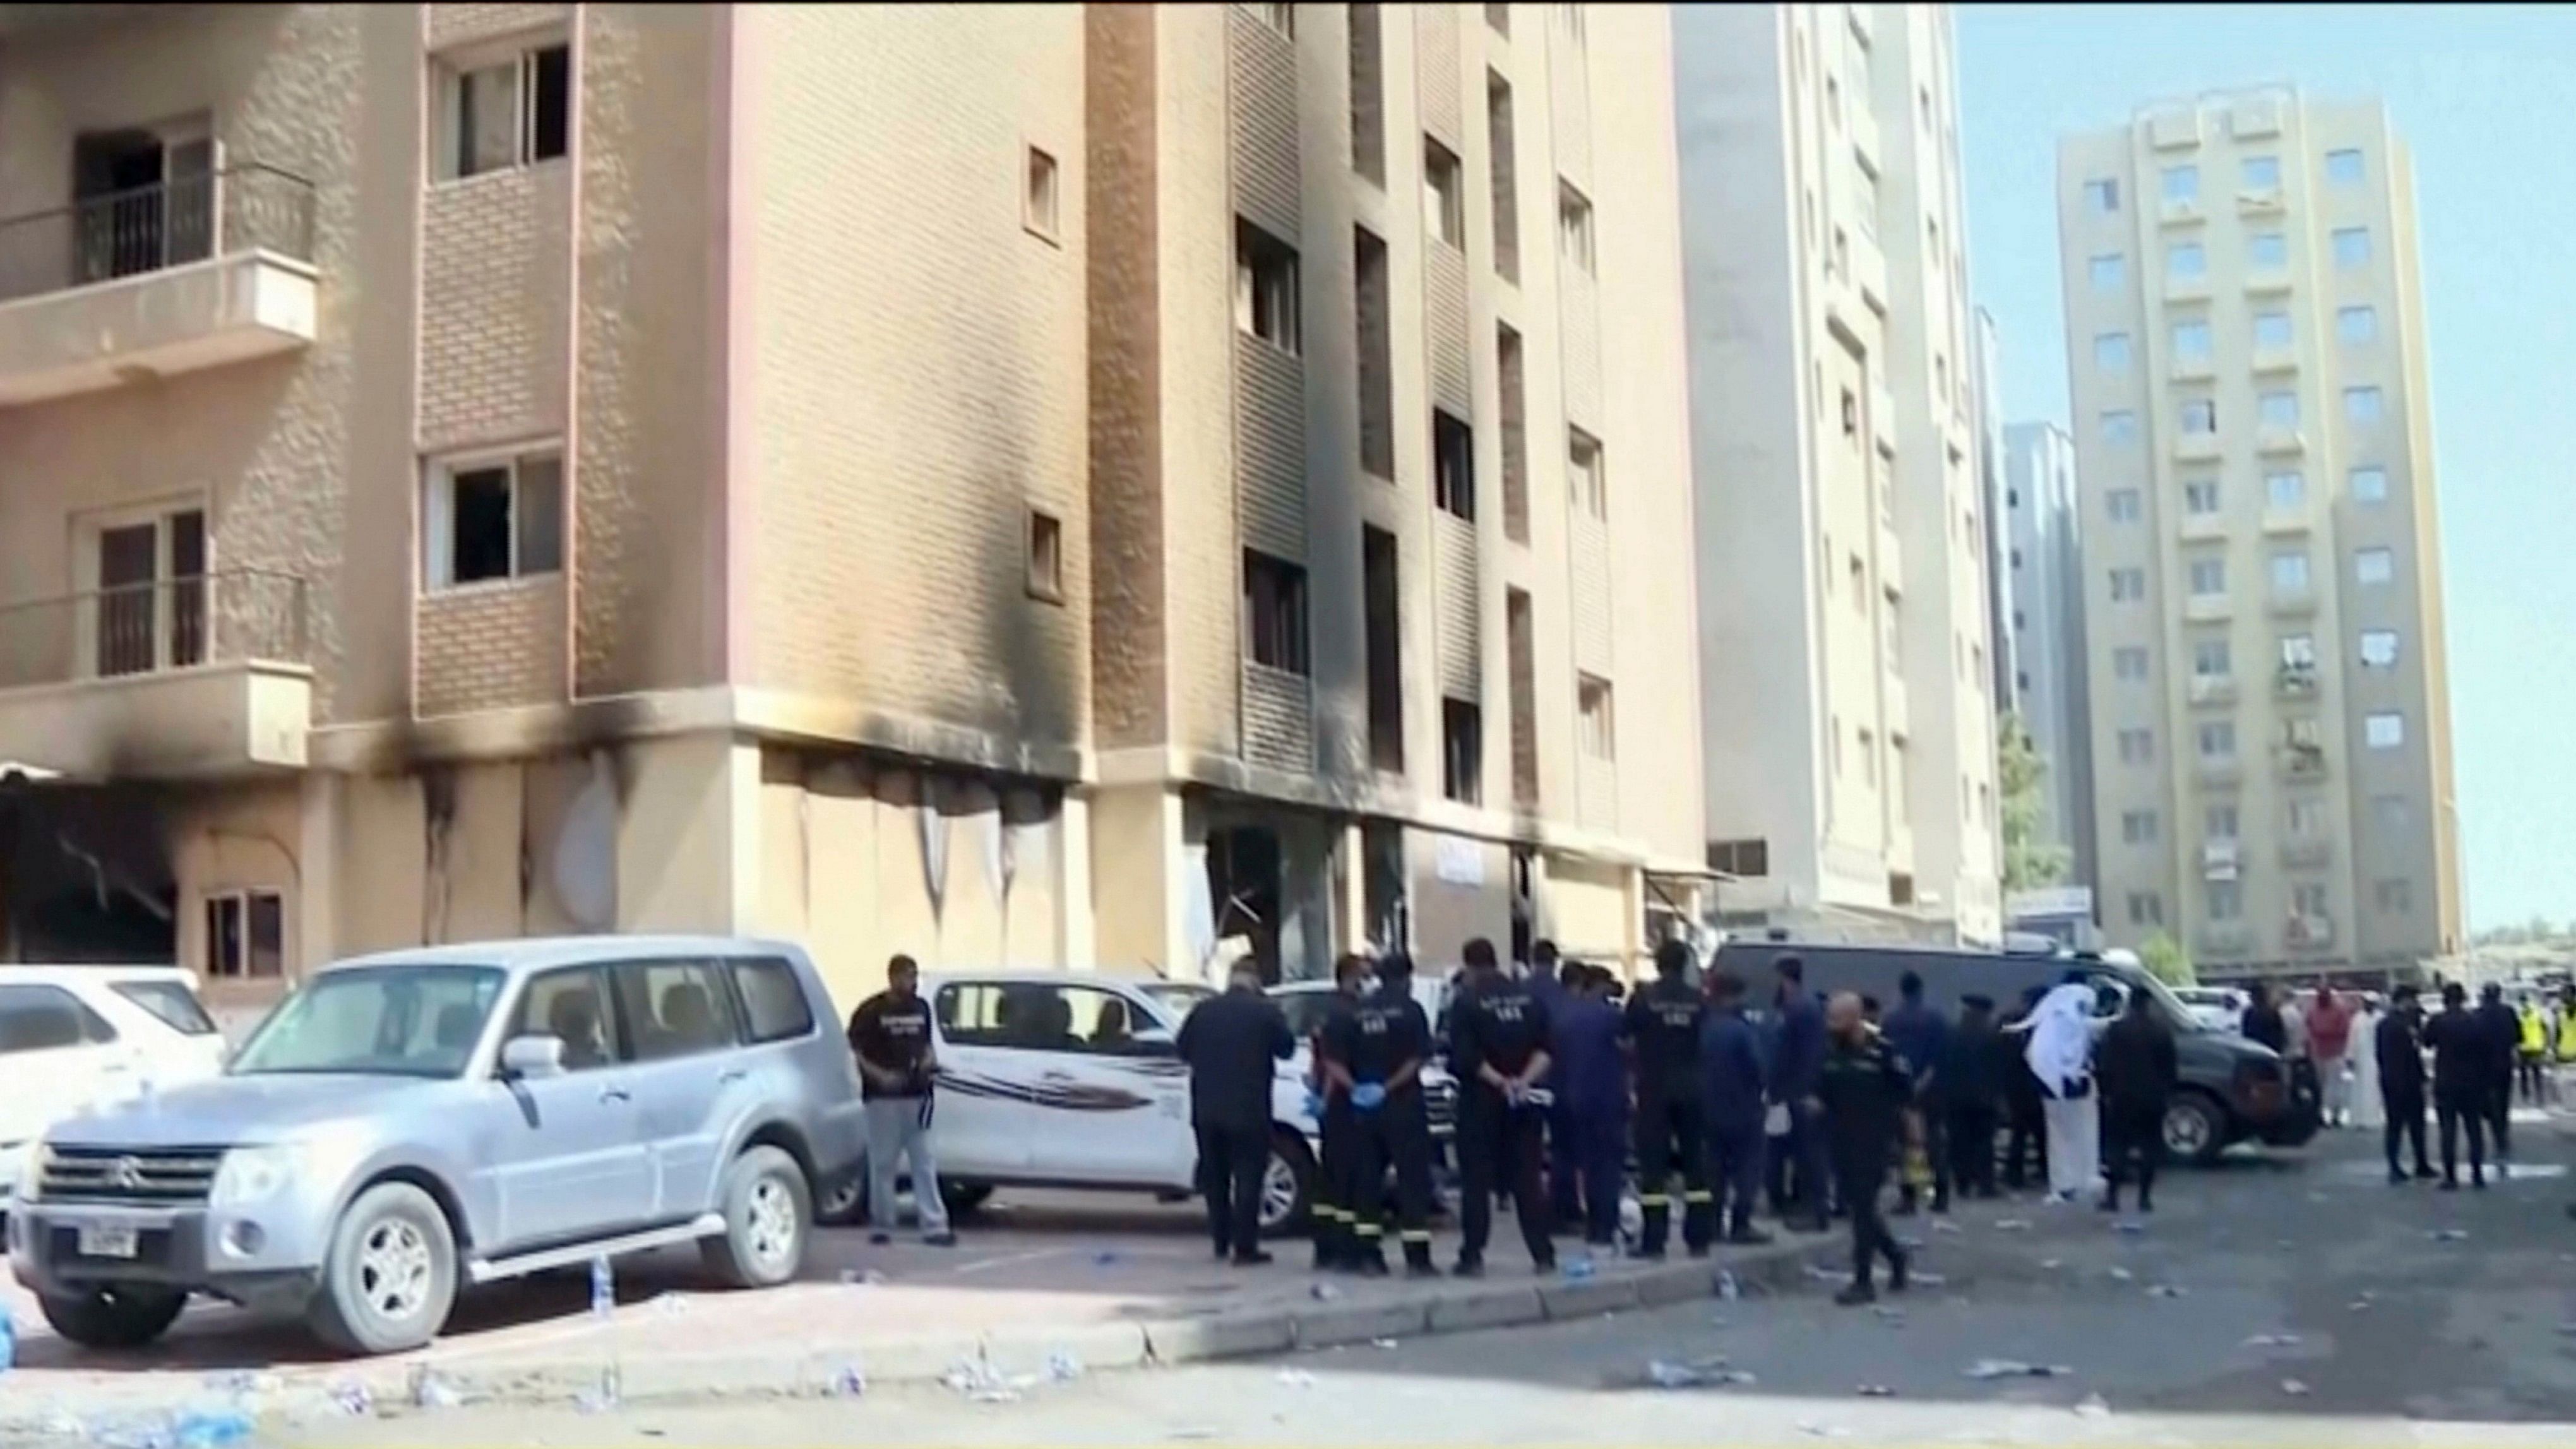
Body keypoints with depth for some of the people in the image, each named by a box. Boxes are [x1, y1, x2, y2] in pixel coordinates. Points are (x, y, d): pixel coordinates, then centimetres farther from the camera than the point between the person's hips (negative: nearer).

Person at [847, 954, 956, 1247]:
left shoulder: (921, 1008, 10)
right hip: (883, 1097, -4)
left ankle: (935, 1225, 1)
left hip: (916, 1096, 5)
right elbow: (854, 1050, -6)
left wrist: (929, 1060, 0)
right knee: (883, 1163, 3)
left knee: (925, 1162, 2)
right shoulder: (872, 1011, -7)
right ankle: (881, 1225, 14)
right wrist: (878, 1075, -18)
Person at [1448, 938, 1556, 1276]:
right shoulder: (1528, 997, 6)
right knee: (1527, 1178, 8)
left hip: (1482, 1099, -4)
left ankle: (1472, 1255, 1)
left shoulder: (1466, 1001, -8)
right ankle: (1543, 1254, 6)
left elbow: (1465, 1057, -16)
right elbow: (1545, 1049, 0)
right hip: (1524, 1102, 4)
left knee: (1476, 1180, 2)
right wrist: (1525, 1080, -8)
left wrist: (1499, 1081, -12)